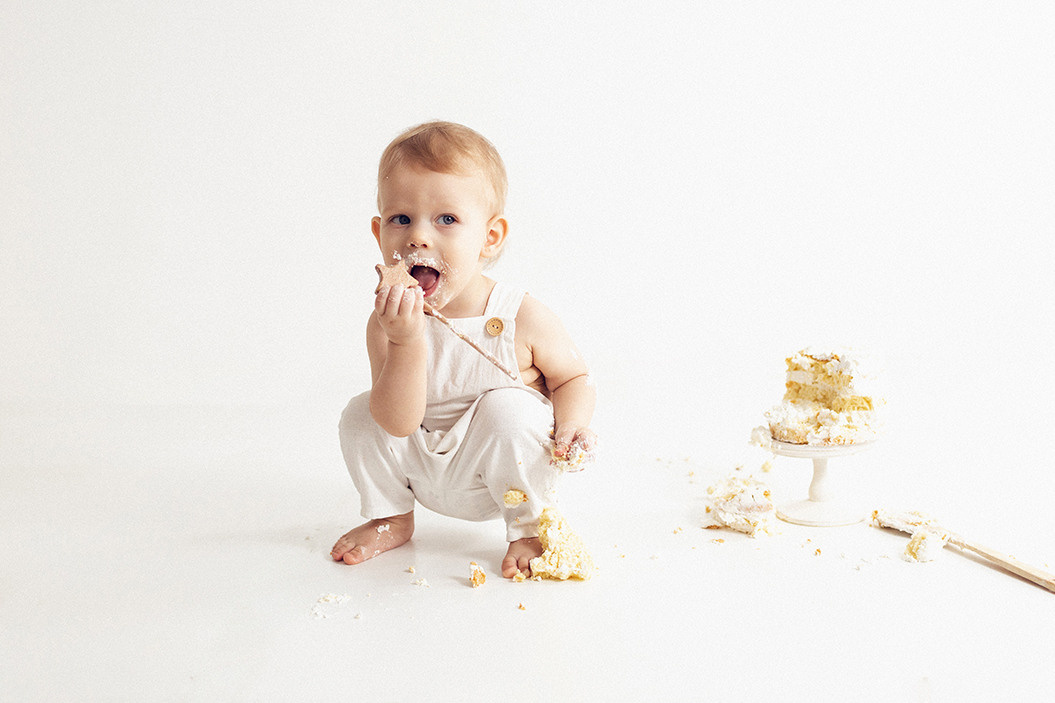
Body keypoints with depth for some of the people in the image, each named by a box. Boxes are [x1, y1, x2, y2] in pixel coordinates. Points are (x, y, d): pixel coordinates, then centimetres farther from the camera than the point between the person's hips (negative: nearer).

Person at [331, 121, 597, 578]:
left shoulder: (523, 319, -21)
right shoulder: (388, 321, -17)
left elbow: (574, 378, -4)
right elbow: (398, 424, -26)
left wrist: (572, 423, -27)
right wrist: (407, 342, -40)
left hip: (508, 476, -3)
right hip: (426, 478, 3)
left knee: (508, 408, -29)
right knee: (360, 417, -12)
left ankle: (529, 527, -5)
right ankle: (391, 519, 15)